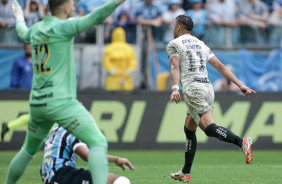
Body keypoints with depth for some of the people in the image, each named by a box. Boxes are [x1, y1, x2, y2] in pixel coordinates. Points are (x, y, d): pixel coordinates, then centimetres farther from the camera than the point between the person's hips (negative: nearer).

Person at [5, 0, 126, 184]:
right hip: (61, 102, -8)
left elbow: (23, 32, 39)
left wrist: (19, 18, 61)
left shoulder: (36, 29, 15)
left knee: (28, 151, 26)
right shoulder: (62, 27, -7)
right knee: (98, 143, -15)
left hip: (36, 103, 8)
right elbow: (93, 18, -23)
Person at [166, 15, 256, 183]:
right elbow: (220, 66, 17)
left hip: (193, 90, -8)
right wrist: (240, 85, 13)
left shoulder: (174, 44, 4)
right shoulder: (201, 44, 23)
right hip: (208, 88, 8)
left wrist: (175, 88, -27)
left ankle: (242, 142, -43)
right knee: (189, 130, 18)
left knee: (210, 128, -20)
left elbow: (175, 67, -13)